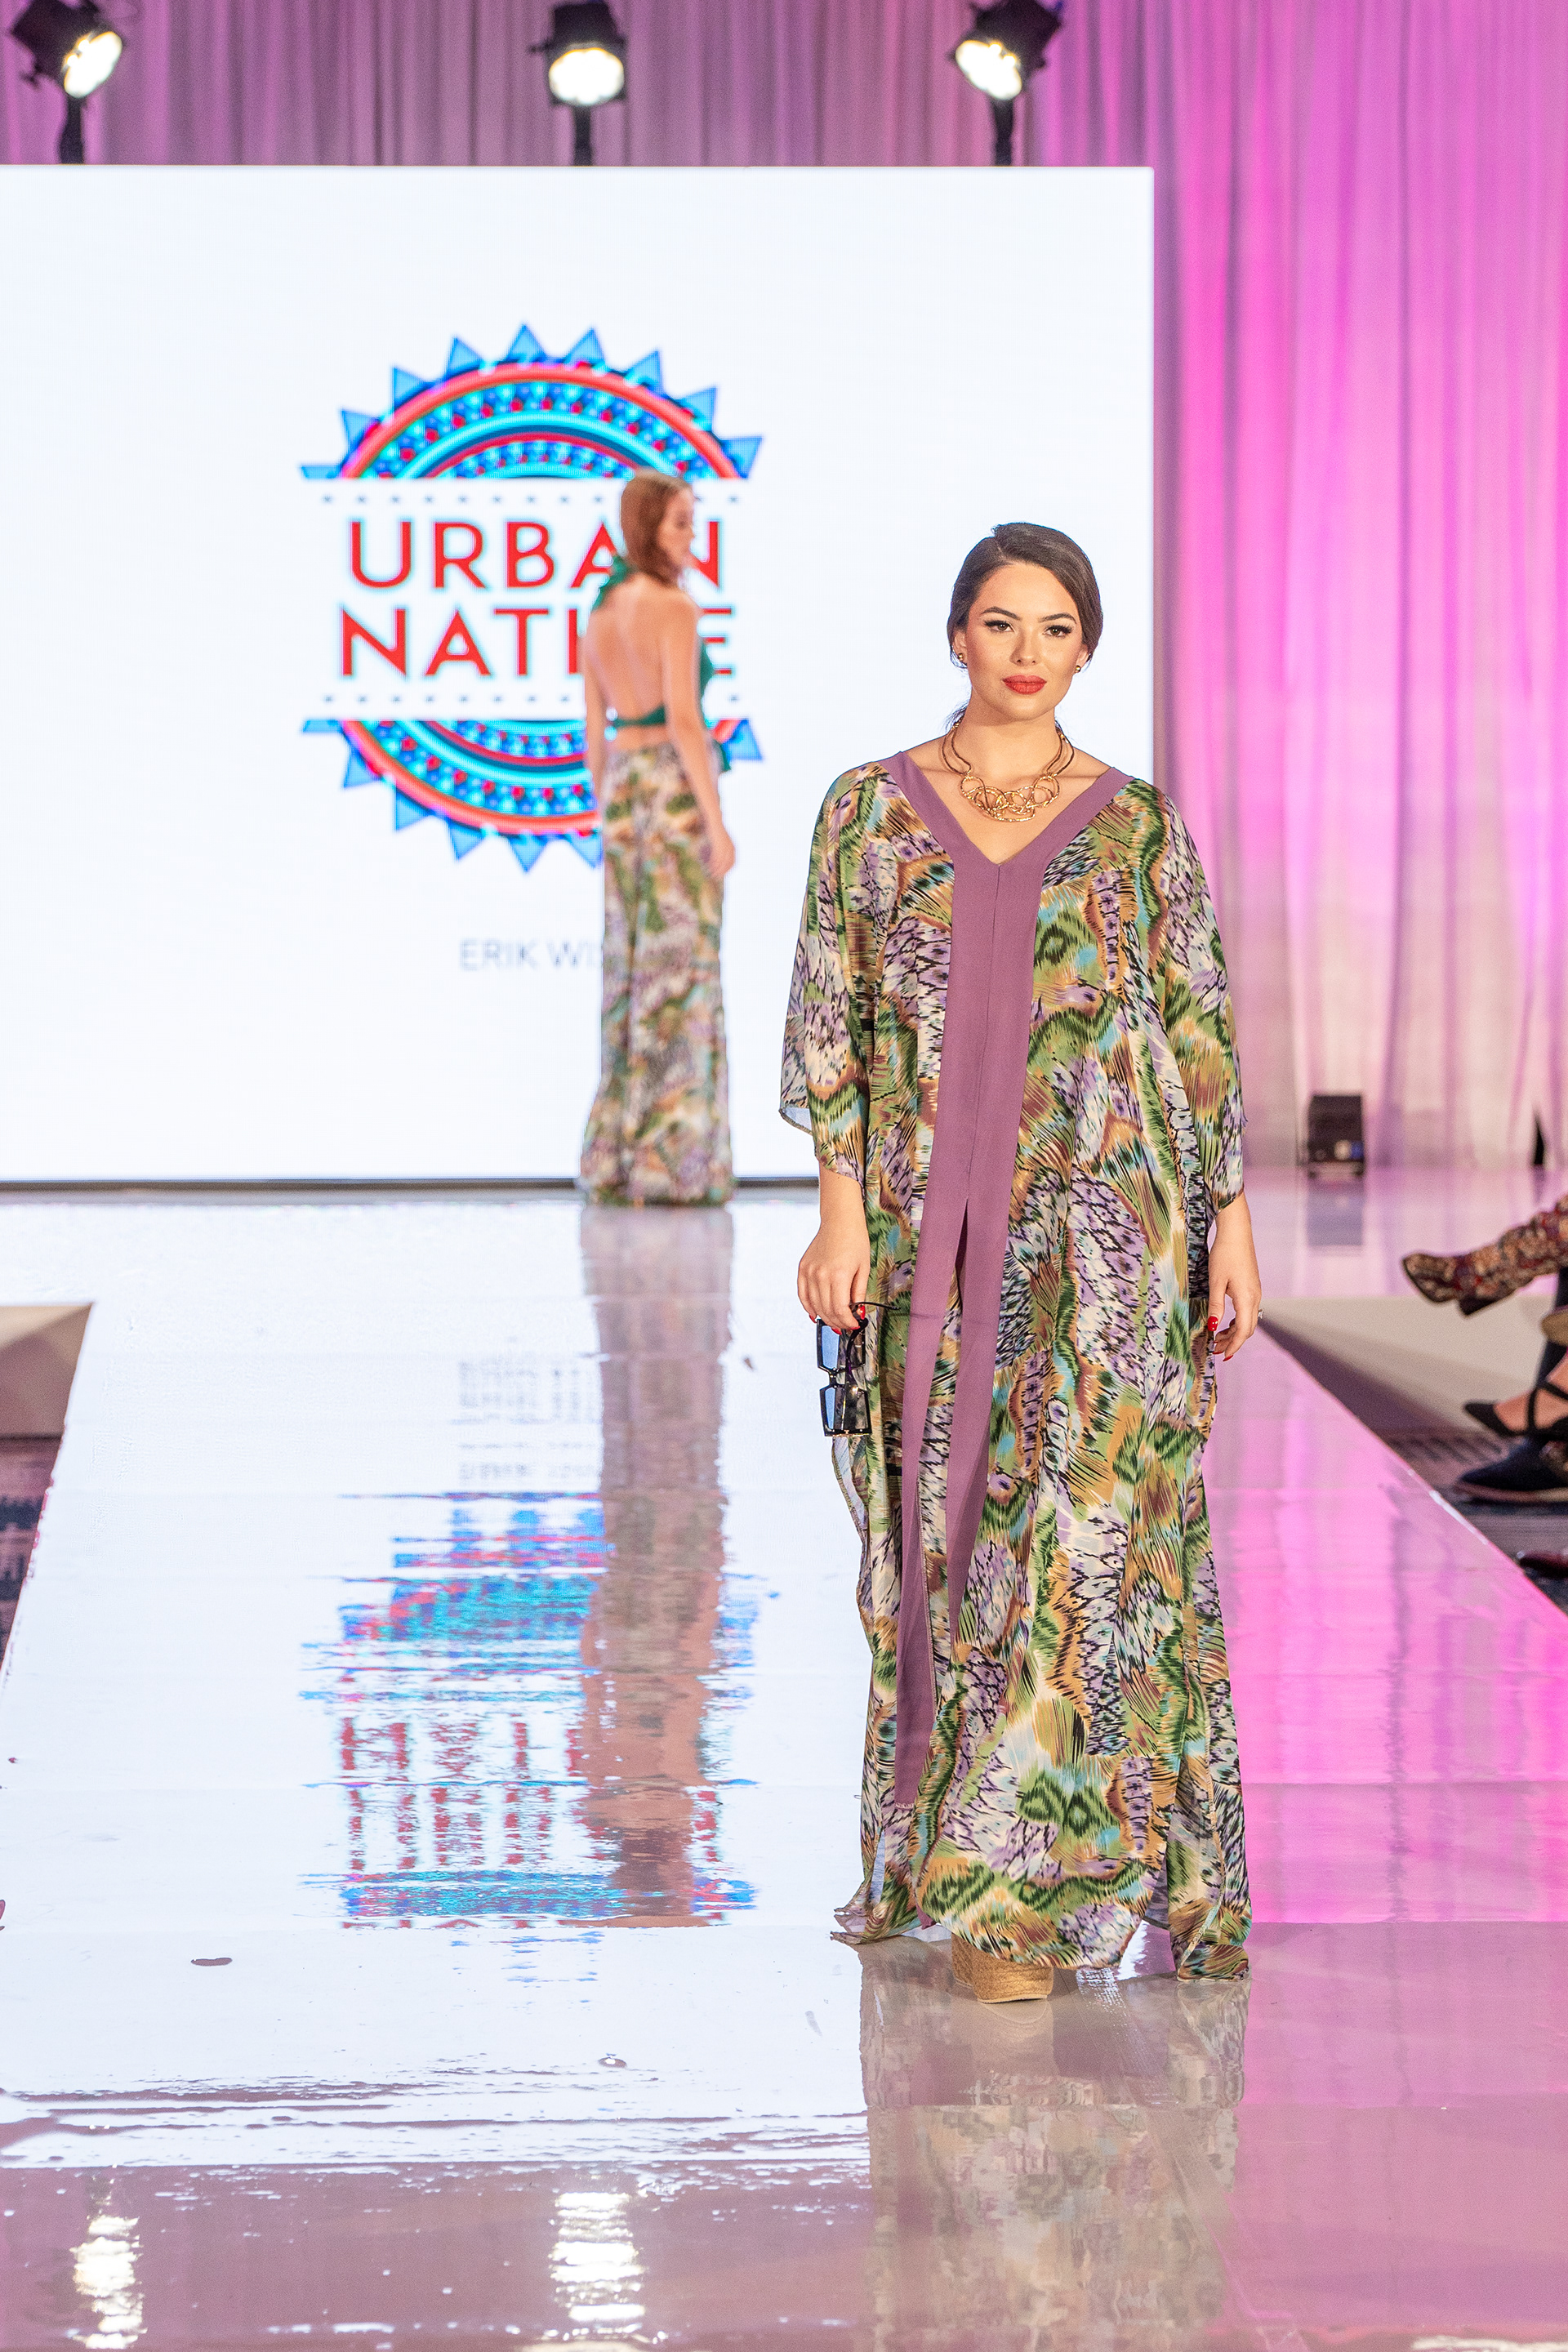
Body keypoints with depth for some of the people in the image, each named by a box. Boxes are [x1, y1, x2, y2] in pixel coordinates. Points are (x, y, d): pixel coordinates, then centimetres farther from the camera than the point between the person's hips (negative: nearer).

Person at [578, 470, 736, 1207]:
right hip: (678, 792, -8)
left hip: (622, 791, 8)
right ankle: (671, 1165, -6)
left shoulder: (601, 612, 11)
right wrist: (717, 823, -17)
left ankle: (616, 1162, 9)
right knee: (681, 971, -5)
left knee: (629, 971, 10)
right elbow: (684, 720, -19)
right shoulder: (675, 608, -13)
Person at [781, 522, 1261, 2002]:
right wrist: (840, 1207, -5)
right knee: (953, 1529, 5)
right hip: (934, 1228, 1)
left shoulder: (1139, 825, 5)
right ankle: (976, 1848, 18)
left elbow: (1204, 1037, 6)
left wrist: (1231, 1222, 2)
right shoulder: (871, 809, 6)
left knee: (1086, 1528, -8)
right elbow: (831, 1020, 4)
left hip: (1106, 1224, -1)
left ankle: (1023, 1881, -6)